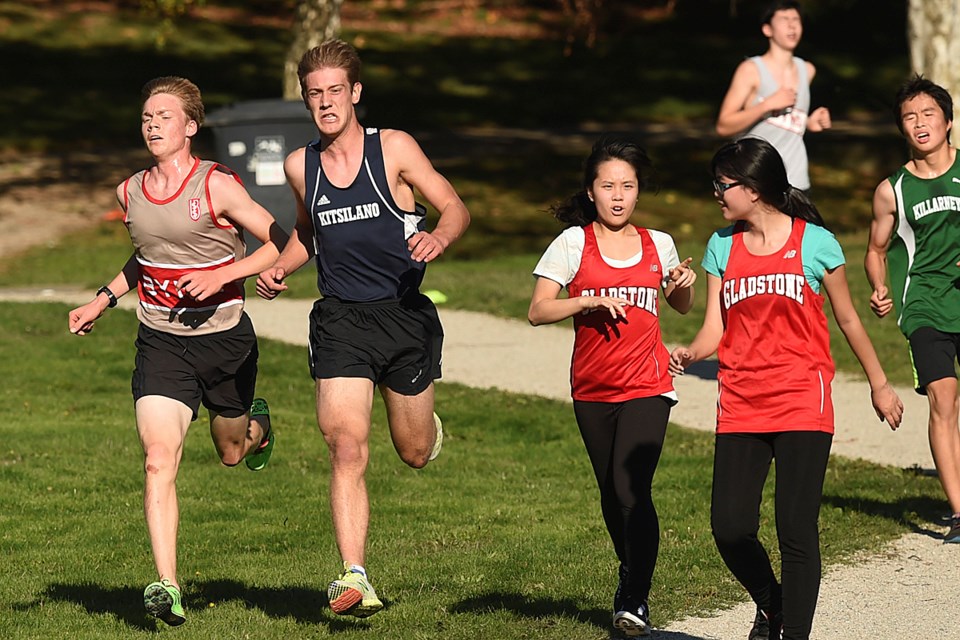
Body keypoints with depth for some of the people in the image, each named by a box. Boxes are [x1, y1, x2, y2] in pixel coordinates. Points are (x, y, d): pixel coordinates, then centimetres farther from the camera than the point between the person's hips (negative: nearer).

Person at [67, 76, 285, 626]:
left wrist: (222, 275, -21)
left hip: (224, 339, -2)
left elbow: (282, 244, -11)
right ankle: (167, 586, -17)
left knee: (232, 453, 19)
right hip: (160, 344, 3)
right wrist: (103, 301, 16)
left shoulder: (218, 186, -13)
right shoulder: (130, 193, 5)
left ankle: (257, 423, 57)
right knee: (159, 462, -15)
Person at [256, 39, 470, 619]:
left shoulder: (393, 148, -4)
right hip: (340, 320, 1)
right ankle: (355, 578, -17)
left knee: (415, 453, 11)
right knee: (347, 450, -15)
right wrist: (280, 268, 6)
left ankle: (427, 426, 50)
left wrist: (438, 237, -26)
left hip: (405, 315, -1)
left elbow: (457, 208, -3)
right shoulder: (300, 166, 7)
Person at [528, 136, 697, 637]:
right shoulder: (573, 244, -1)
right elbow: (538, 311, -8)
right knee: (611, 494, 12)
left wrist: (682, 286, 0)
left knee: (632, 488, -17)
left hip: (647, 387, -1)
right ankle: (630, 576, 36)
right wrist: (591, 300, -21)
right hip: (592, 390, 1)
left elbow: (681, 307, 23)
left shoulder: (657, 245, 6)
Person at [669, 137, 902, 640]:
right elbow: (714, 330, 7)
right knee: (730, 528, -3)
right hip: (740, 409, 3)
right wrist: (689, 353, -15)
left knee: (796, 532, -8)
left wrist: (879, 384, 17)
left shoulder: (815, 243, 0)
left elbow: (848, 319, 10)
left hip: (802, 406, -3)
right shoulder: (722, 247, 9)